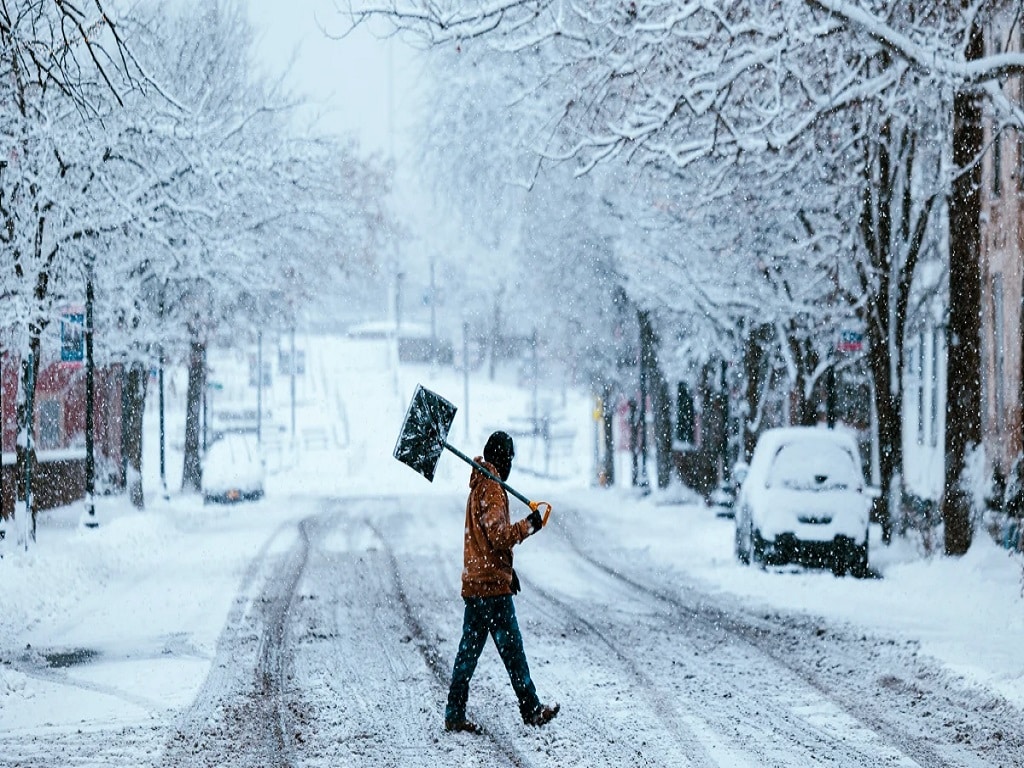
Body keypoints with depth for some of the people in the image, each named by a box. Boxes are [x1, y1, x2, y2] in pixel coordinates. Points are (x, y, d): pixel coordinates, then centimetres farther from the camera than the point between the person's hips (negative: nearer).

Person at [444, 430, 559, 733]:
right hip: (493, 585, -9)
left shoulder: (479, 485, 16)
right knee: (512, 649, 0)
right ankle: (531, 710, 7)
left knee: (469, 649, 8)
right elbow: (500, 535, -25)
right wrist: (528, 525, -14)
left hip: (474, 582, 9)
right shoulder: (492, 488, -14)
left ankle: (455, 714, 7)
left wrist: (507, 569, 25)